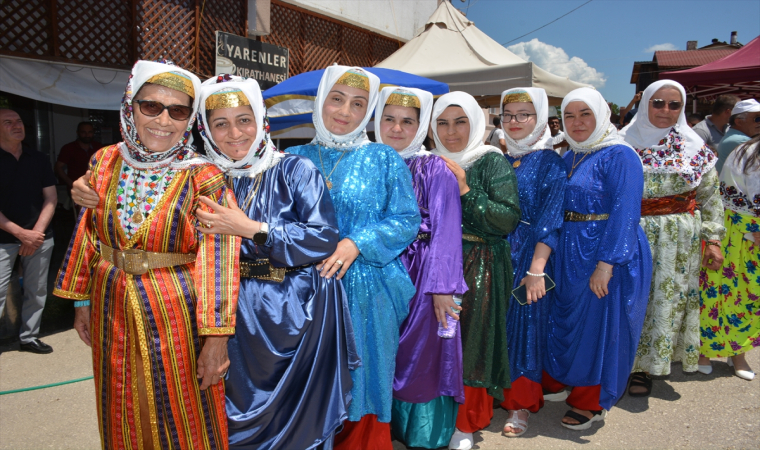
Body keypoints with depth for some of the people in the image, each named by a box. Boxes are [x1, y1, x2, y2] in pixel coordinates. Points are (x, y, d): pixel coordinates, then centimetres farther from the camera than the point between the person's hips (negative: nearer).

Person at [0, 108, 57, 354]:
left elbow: (51, 198, 6)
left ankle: (29, 337, 24)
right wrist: (21, 233, -14)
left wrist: (37, 232, -6)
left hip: (39, 238, 4)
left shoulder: (39, 159, 8)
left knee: (37, 291, 10)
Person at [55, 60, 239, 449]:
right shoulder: (105, 163, 1)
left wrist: (216, 336, -18)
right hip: (112, 311, 5)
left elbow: (217, 260, -16)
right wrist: (81, 300, 12)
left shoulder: (203, 178, -13)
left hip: (176, 314, -4)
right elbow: (87, 236, 10)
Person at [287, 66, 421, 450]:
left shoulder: (384, 160, 3)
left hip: (366, 289, -1)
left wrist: (355, 244, -16)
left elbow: (407, 220, -4)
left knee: (360, 375, 8)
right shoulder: (295, 158, 9)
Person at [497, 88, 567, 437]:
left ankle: (521, 404, 16)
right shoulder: (501, 161, 11)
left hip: (531, 251, -4)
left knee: (525, 318, 1)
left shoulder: (549, 162, -4)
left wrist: (537, 268, -20)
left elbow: (550, 218, -12)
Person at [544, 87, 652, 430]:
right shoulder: (570, 158, 10)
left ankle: (593, 402, 23)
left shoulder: (619, 156, -13)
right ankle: (558, 381, 37)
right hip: (570, 253, 7)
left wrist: (605, 264, -24)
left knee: (599, 325, 4)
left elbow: (624, 214, -19)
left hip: (609, 254, -7)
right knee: (565, 318, 17)